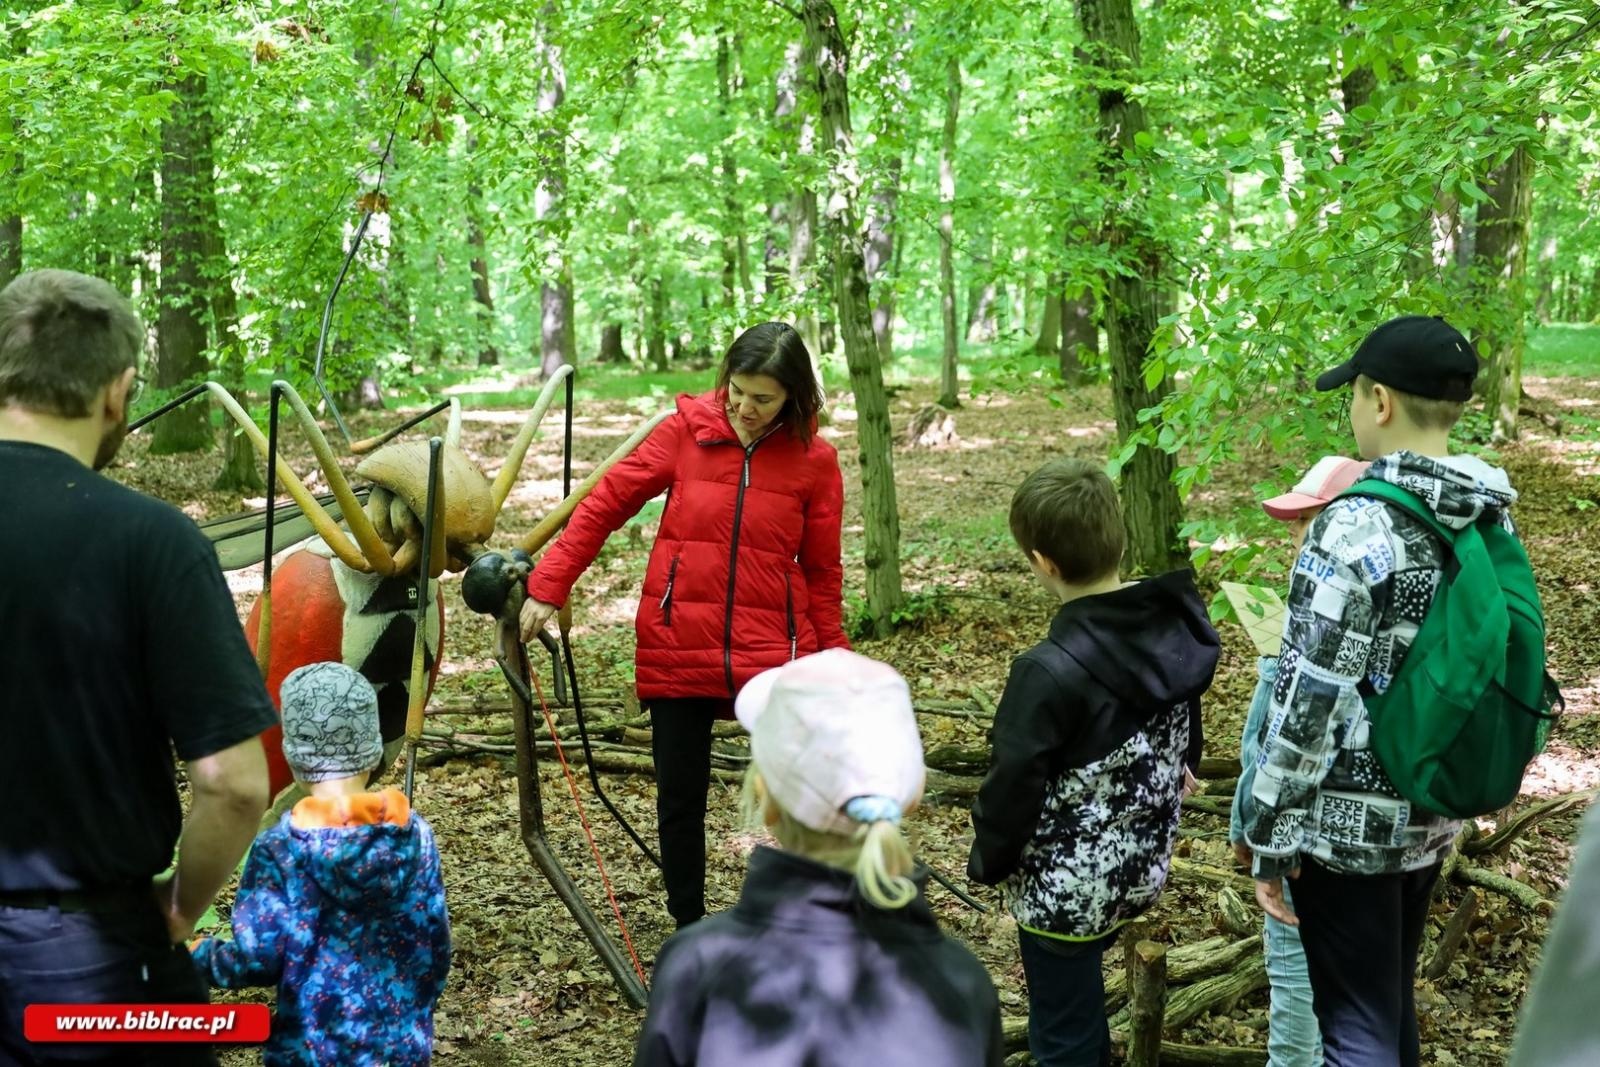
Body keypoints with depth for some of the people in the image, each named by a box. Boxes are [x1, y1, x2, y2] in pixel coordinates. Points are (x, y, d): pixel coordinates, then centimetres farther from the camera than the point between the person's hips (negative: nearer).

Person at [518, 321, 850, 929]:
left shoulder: (814, 460, -1)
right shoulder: (686, 433, -2)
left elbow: (822, 572, 5)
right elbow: (604, 506, 1)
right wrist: (547, 588, -4)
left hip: (772, 652, -1)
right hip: (677, 650, 1)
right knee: (680, 800, 9)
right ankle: (689, 932, 27)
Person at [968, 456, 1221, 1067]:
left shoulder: (1049, 672, -29)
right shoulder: (1175, 632, -6)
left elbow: (1014, 785, -20)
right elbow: (1187, 743, 9)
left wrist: (987, 862, -1)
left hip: (1066, 884, -7)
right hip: (1140, 869, 7)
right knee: (1083, 1015, 27)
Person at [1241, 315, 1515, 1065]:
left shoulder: (1358, 526, -20)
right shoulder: (1491, 520, 3)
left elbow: (1312, 698, -20)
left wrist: (1270, 837, -12)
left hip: (1350, 821, -7)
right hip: (1433, 812, 8)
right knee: (1392, 1006, 22)